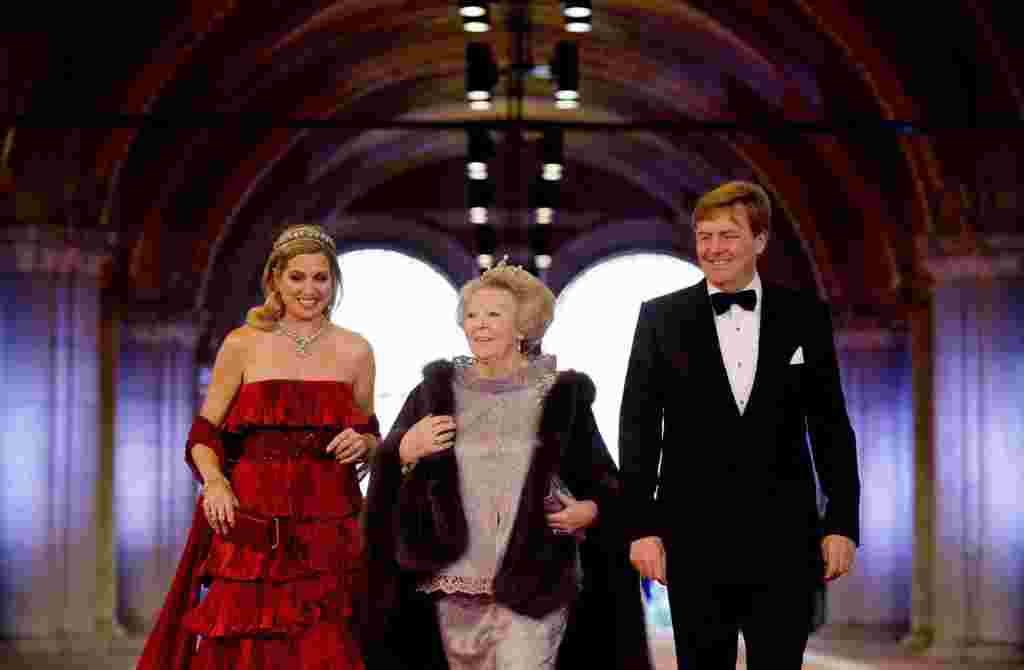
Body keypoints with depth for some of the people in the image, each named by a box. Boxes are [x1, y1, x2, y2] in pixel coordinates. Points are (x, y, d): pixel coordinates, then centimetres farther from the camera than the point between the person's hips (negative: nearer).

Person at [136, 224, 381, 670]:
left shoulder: (355, 351, 8)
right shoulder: (243, 344, 4)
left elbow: (371, 439, 17)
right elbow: (204, 432, 7)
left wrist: (362, 443, -5)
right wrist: (214, 482, -11)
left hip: (330, 529, 1)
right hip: (251, 525, -1)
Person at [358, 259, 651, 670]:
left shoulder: (561, 395, 2)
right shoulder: (437, 390, 7)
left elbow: (602, 480, 8)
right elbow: (386, 471, 7)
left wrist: (589, 510, -11)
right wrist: (406, 450, -13)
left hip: (533, 586, -3)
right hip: (456, 585, 3)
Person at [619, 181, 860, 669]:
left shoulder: (806, 316, 5)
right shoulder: (661, 318, 3)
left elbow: (830, 426, 6)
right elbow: (638, 428, 2)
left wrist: (842, 522, 1)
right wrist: (641, 526, -4)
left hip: (783, 540, 0)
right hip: (695, 541, 0)